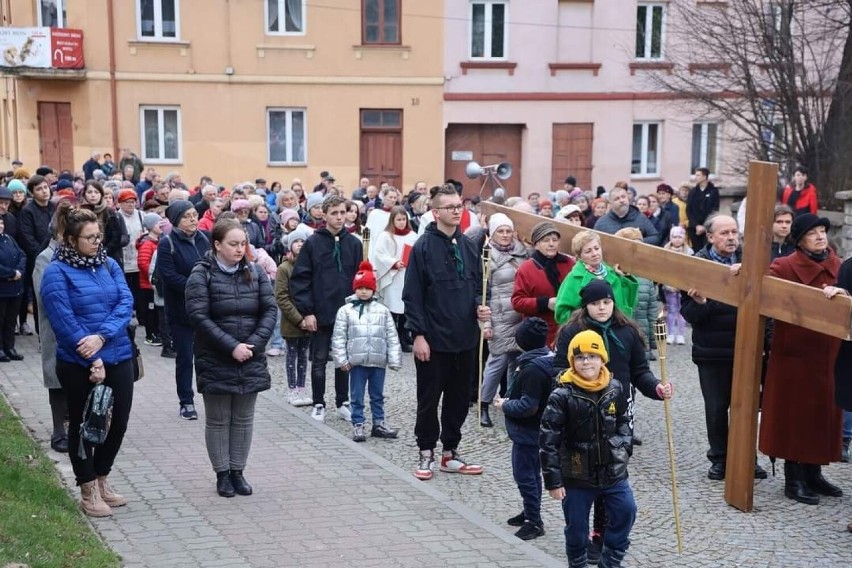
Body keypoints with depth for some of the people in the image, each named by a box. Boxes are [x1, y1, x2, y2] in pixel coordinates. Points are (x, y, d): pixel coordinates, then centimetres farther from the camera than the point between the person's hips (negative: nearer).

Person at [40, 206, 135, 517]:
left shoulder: (110, 265, 7)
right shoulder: (56, 273, -9)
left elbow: (126, 303, -3)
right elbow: (64, 321, -15)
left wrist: (102, 336, -18)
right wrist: (93, 359, -18)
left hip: (118, 357, 5)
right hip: (78, 364, -5)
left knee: (119, 422, 11)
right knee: (83, 425, 9)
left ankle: (101, 480, 32)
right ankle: (88, 491, 23)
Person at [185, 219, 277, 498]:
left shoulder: (255, 272, 3)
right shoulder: (201, 274, -8)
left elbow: (270, 310, 2)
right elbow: (198, 316, -15)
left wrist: (254, 343, -12)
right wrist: (231, 346, -20)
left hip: (250, 360, 4)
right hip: (215, 360, -3)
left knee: (244, 419, 11)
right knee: (218, 420, 7)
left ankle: (238, 472, 23)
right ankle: (222, 474, 18)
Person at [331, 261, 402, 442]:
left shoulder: (383, 311, 5)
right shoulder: (345, 311, 0)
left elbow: (392, 337, 5)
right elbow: (338, 337, -1)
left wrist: (394, 360, 0)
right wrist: (341, 359, -6)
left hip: (378, 361, 2)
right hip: (357, 362, -2)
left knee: (377, 395, 13)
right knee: (357, 396, 5)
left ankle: (379, 423, 23)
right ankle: (358, 425, 12)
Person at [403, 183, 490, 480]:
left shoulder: (469, 246, 7)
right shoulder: (423, 247, -9)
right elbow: (412, 295, -10)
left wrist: (479, 306, -5)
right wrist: (418, 334, -14)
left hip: (465, 338, 5)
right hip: (433, 340, -5)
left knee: (459, 398, 12)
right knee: (429, 399, 6)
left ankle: (450, 452, 24)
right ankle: (426, 453, 19)